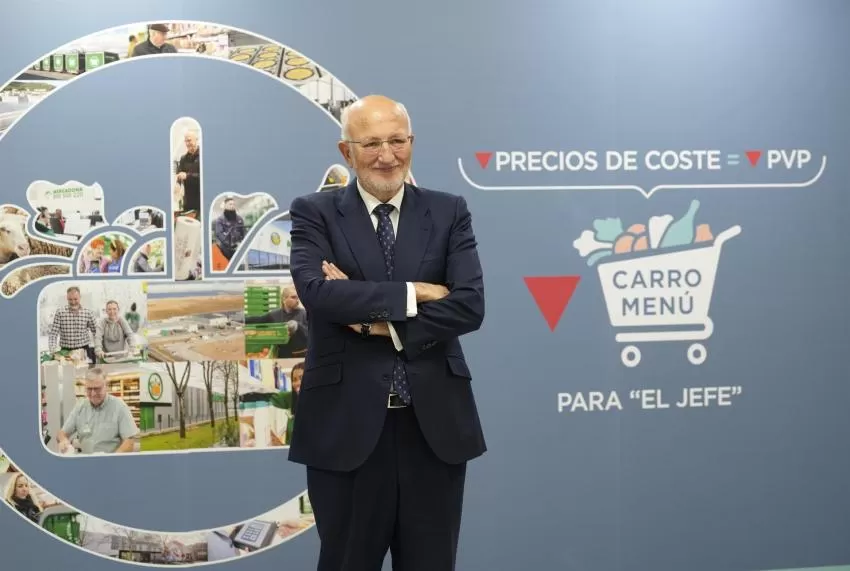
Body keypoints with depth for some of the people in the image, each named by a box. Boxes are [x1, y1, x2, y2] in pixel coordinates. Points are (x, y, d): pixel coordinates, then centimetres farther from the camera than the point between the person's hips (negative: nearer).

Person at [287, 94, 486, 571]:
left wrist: (384, 324, -13)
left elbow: (470, 305, -7)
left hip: (435, 423, 2)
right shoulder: (315, 213, 1)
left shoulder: (449, 212, 5)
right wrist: (412, 293, -14)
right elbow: (317, 292, -17)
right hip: (346, 424, -1)